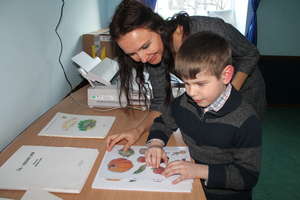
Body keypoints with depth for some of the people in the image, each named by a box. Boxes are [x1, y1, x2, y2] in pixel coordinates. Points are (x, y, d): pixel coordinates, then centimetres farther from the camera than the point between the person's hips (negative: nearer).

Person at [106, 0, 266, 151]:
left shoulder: (209, 30, -37)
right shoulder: (153, 55, -22)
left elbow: (250, 55, -19)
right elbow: (161, 102, -14)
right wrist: (138, 130, -31)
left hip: (243, 88, -3)